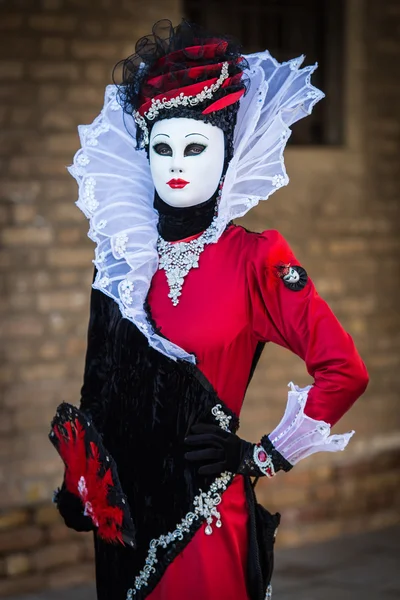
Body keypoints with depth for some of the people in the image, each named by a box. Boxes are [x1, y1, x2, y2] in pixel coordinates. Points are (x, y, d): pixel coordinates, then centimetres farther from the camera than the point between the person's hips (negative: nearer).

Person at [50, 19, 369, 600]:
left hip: (204, 513, -4)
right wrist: (78, 483, 8)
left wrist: (263, 458, -10)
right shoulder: (122, 259, 4)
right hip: (124, 506, 4)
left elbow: (344, 372, -12)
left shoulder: (255, 258, -9)